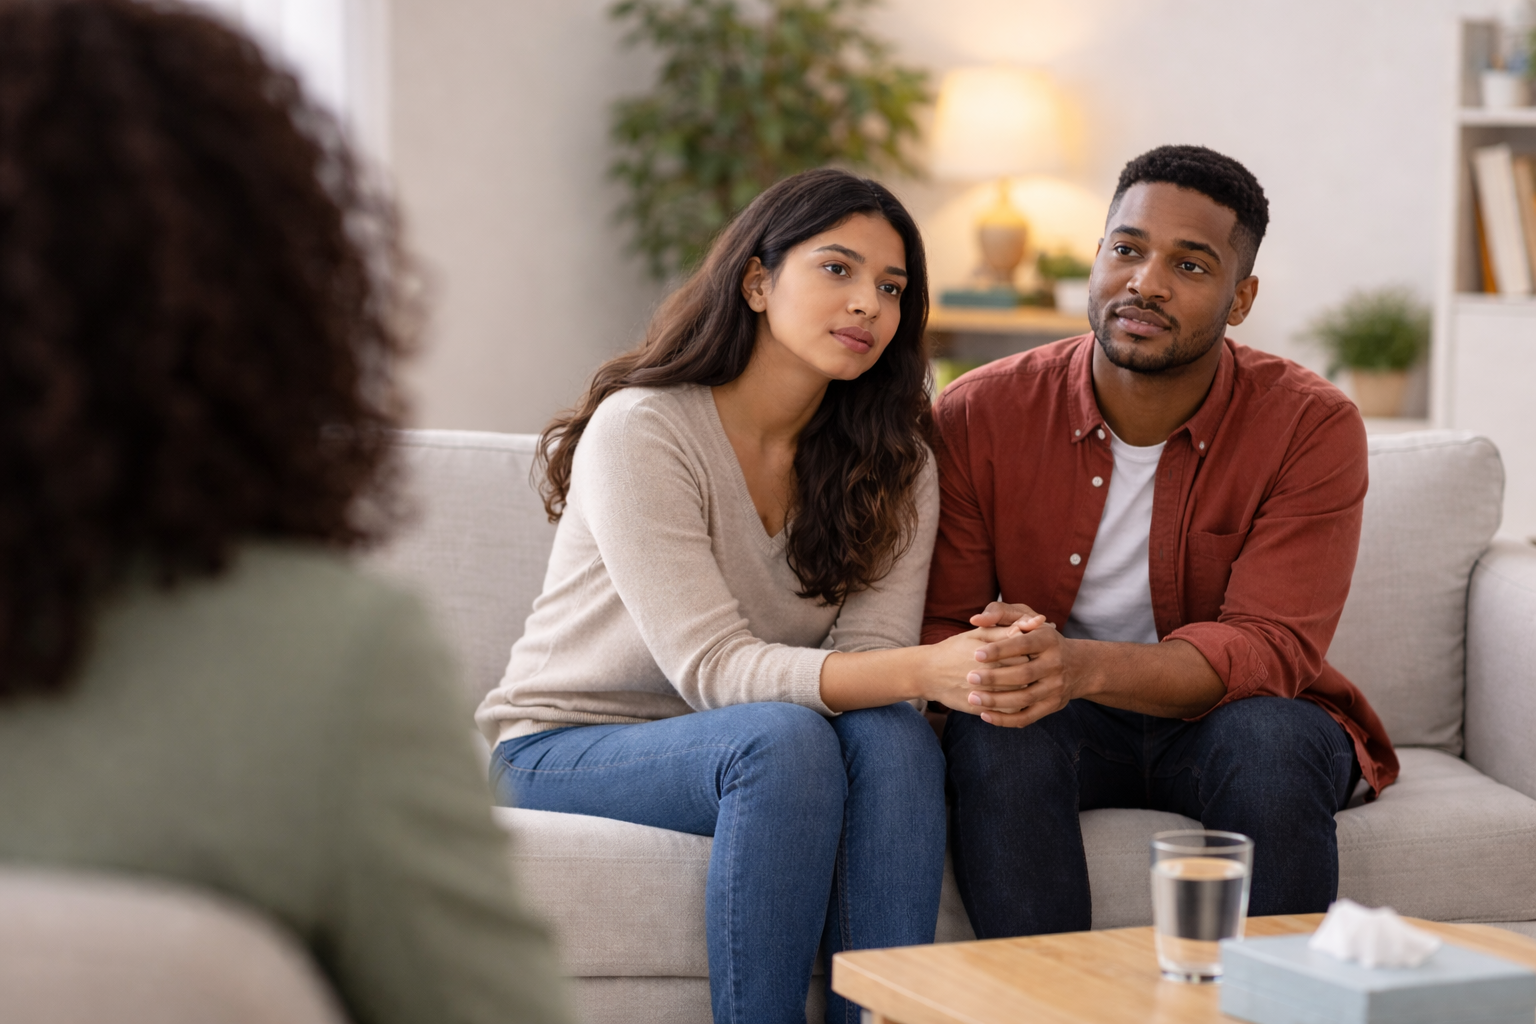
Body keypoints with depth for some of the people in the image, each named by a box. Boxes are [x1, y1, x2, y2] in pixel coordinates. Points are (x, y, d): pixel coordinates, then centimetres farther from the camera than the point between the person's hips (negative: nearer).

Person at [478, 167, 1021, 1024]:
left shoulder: (896, 463, 0)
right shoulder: (641, 429, -19)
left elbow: (871, 654, -12)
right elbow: (713, 669, -27)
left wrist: (975, 661, -35)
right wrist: (922, 671, -41)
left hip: (737, 751, 5)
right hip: (567, 750, -4)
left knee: (894, 736, -28)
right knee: (784, 739, -34)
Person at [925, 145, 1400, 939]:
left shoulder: (1312, 427, -13)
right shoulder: (981, 415, -9)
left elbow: (1270, 648, -22)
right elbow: (936, 629, -6)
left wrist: (1084, 667, -41)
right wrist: (991, 663, -34)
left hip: (1224, 719, 0)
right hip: (1063, 726, 1)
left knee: (1270, 740, -34)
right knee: (995, 739, -32)